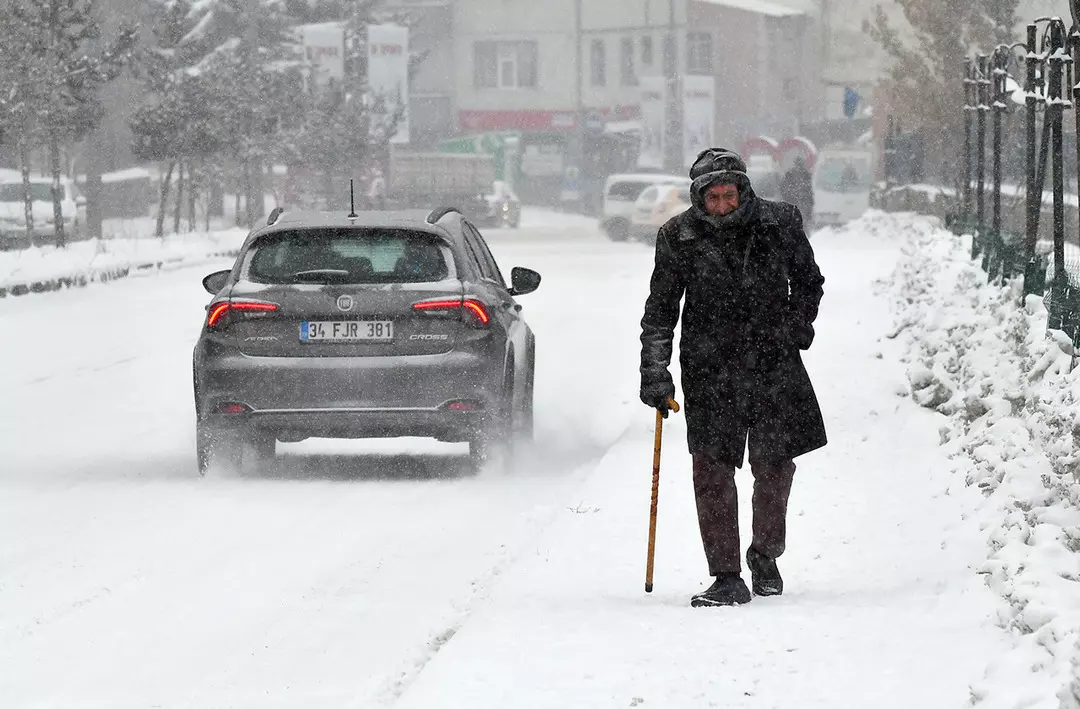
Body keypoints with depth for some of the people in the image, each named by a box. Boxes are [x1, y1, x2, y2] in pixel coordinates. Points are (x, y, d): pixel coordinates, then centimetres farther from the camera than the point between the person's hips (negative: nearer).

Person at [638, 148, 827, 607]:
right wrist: (654, 373, -3)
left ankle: (765, 557, 25)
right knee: (713, 470, -8)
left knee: (774, 466, 0)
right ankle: (726, 578, -3)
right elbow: (660, 311, 3)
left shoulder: (779, 224, 0)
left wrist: (797, 325, 8)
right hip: (709, 369, -1)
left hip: (774, 363, 1)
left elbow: (808, 282, 18)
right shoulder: (679, 238, -2)